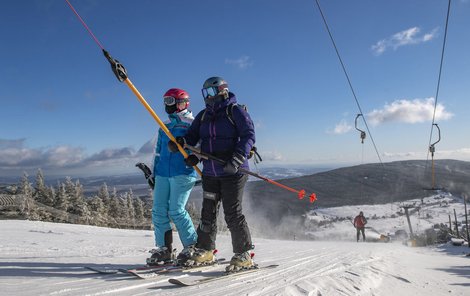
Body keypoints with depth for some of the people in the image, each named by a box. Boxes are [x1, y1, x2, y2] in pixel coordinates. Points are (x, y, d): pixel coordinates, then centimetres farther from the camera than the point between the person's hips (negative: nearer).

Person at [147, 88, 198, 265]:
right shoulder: (164, 126, 20)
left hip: (183, 173, -6)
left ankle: (192, 246, 3)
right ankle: (164, 249, 10)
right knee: (159, 211, 1)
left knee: (176, 211, -12)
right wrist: (154, 173, 22)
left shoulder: (191, 123, 1)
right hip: (162, 174, 7)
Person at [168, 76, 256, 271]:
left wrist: (236, 160, -26)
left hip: (233, 173, -6)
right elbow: (192, 136, 11)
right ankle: (204, 251, 25)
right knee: (208, 213, 11)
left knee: (232, 214, -6)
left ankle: (243, 256, 7)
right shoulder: (203, 115, 15)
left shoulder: (235, 111, -5)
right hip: (210, 173, 6)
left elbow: (248, 135, -14)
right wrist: (180, 142, -12)